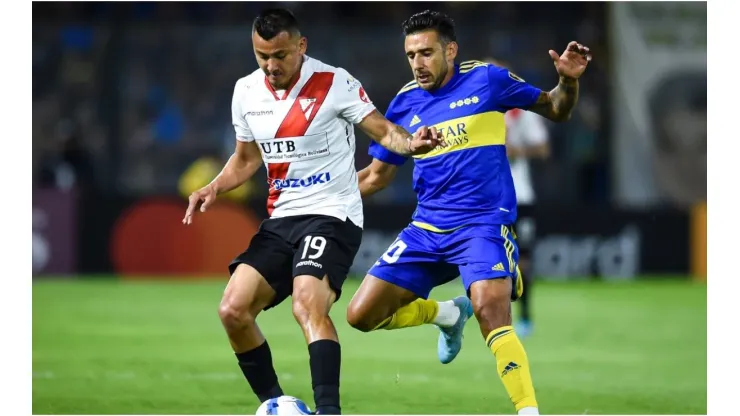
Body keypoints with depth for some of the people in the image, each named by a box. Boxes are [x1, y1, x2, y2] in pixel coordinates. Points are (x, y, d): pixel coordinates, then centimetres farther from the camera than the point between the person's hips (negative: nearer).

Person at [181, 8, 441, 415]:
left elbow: (382, 130, -8)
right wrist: (213, 188, 3)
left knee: (308, 306, -29)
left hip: (331, 215, -6)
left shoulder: (333, 83, -10)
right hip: (280, 220, 6)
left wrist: (410, 143, -30)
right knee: (233, 310, -5)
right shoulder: (246, 92, 7)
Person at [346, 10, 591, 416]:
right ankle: (445, 314, 25)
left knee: (491, 313, -29)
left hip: (483, 224, -5)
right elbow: (377, 175, 16)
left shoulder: (486, 80, -3)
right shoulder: (405, 103, 6)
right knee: (362, 315, -1)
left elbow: (555, 110, 7)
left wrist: (568, 81, -14)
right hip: (426, 229, 5)